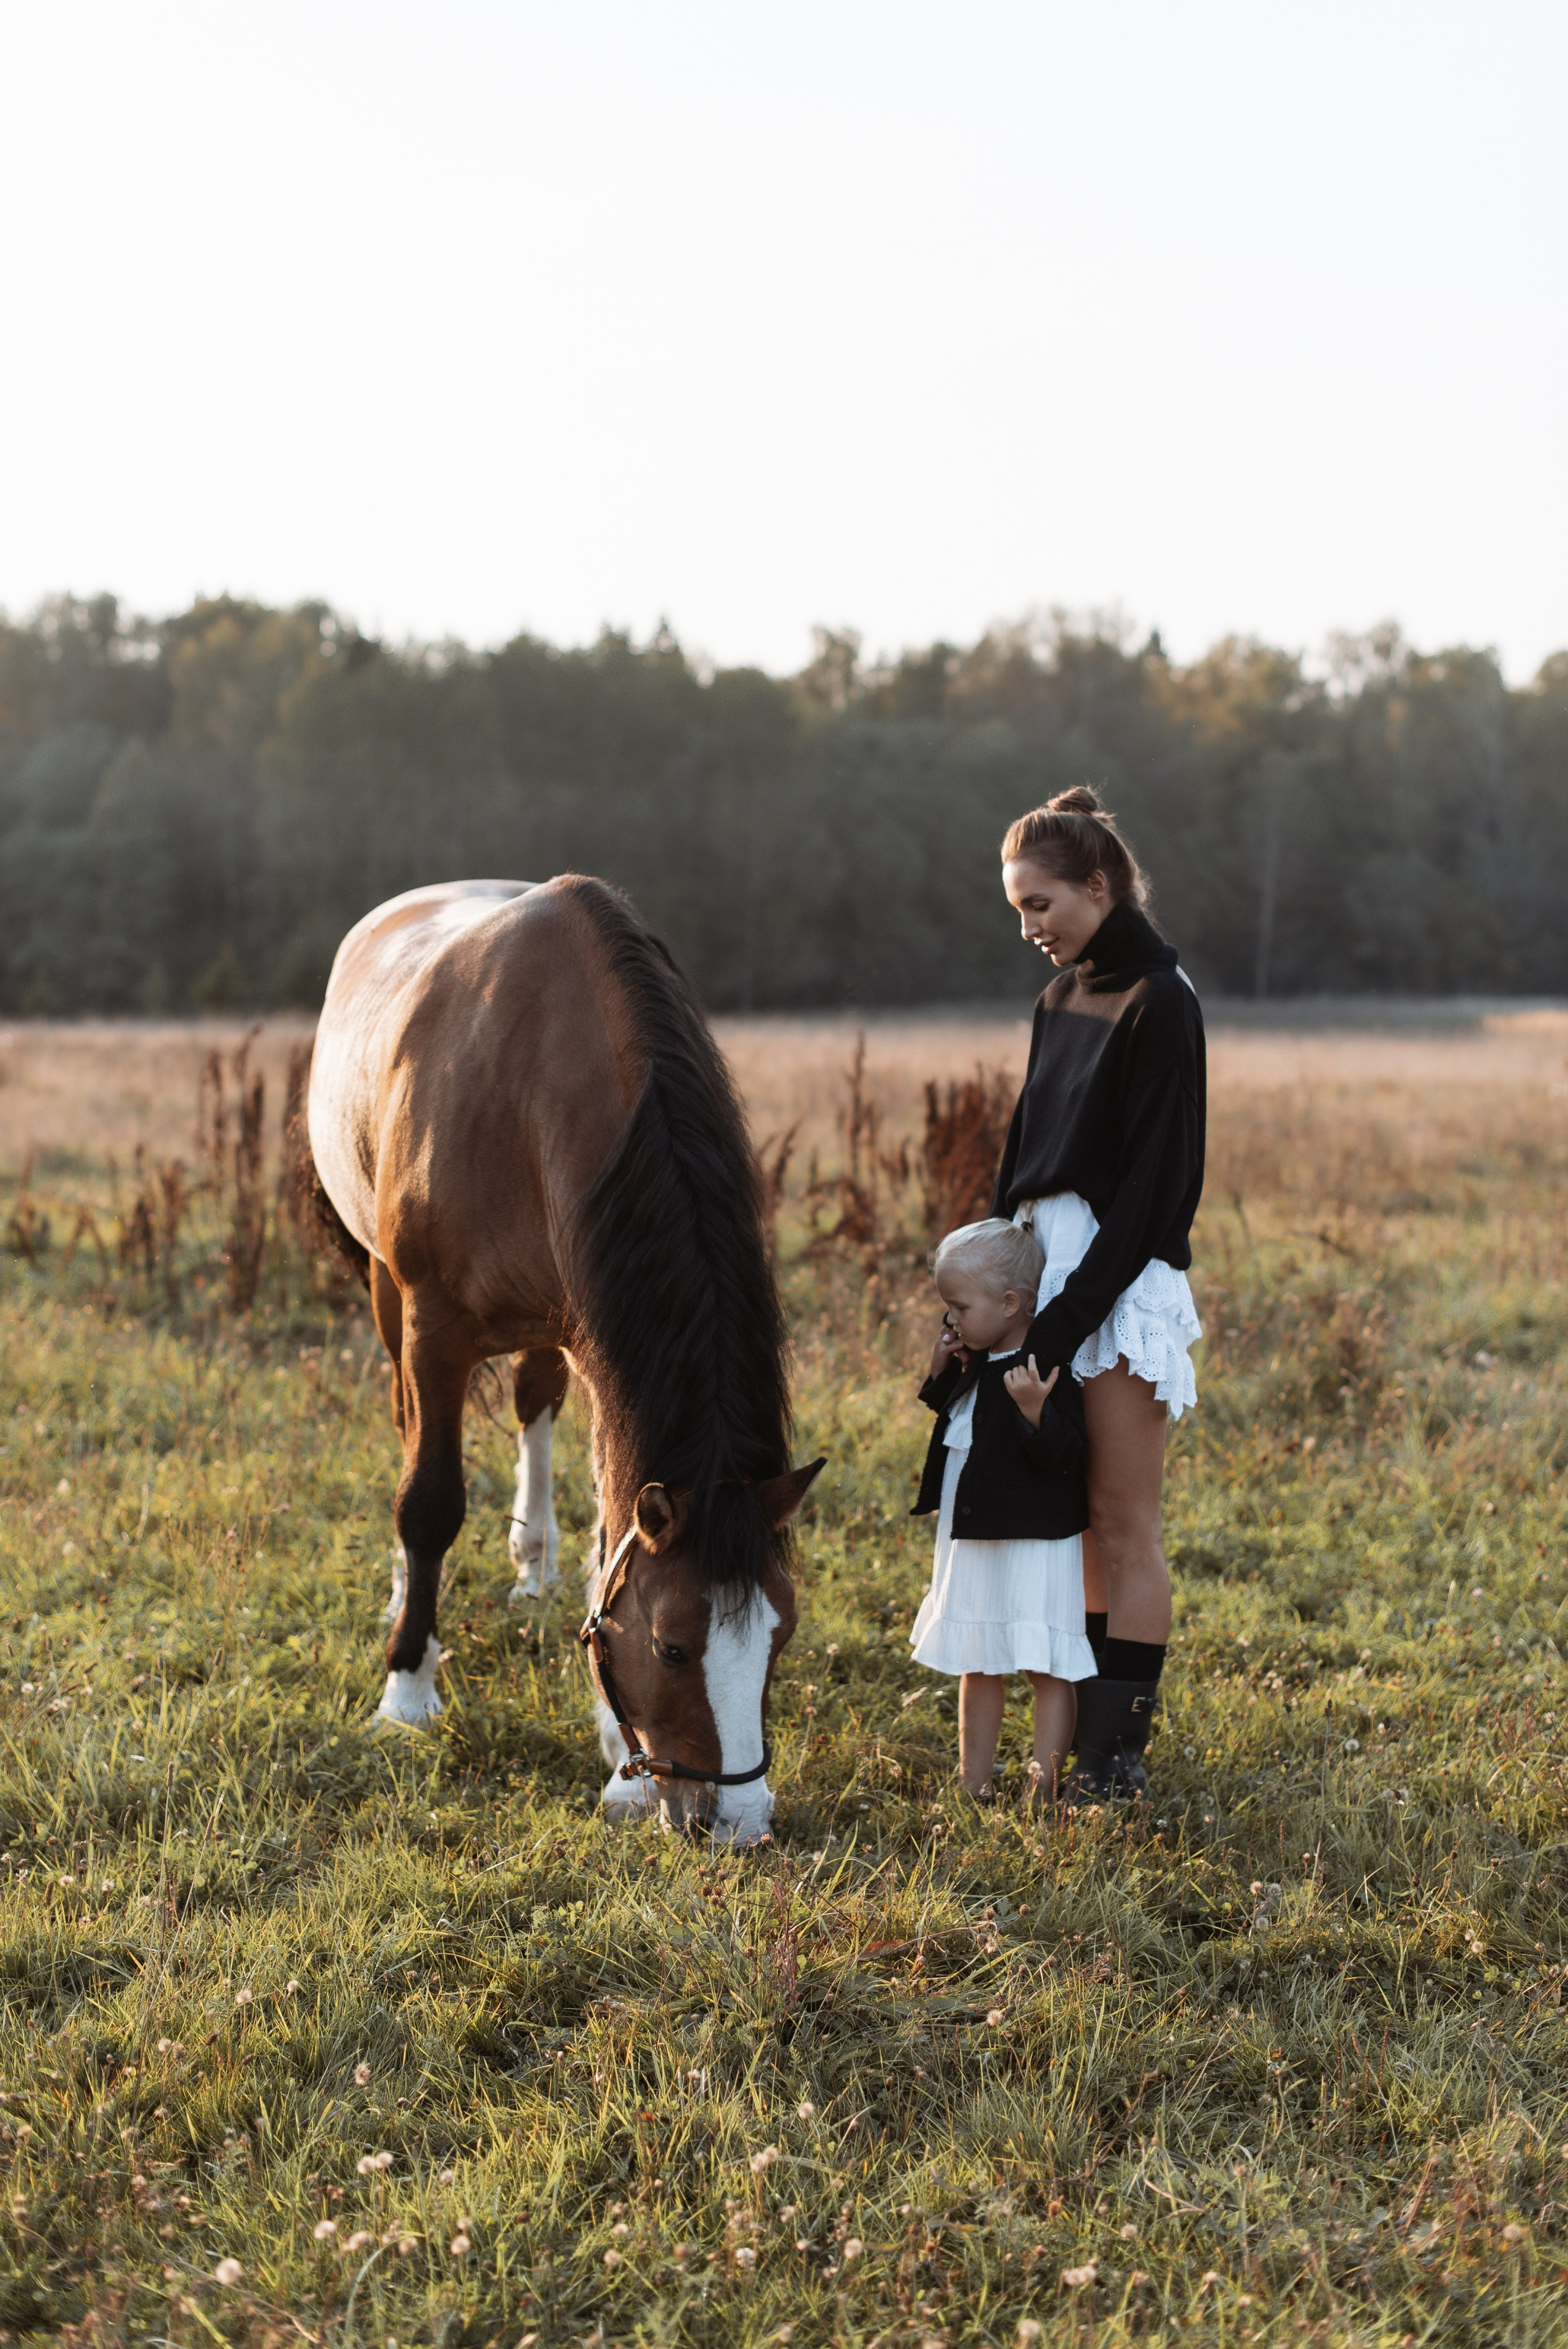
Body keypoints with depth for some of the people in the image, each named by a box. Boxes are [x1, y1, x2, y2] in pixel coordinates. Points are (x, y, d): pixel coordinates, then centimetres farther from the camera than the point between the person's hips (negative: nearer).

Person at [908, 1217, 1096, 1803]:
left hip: (1034, 1541, -9)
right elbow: (956, 1426, 21)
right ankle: (975, 1785, 26)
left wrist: (1034, 1409, -41)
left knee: (1047, 1667, -1)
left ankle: (1044, 1785, 1)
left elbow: (1063, 1456, -24)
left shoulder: (1046, 1370, -19)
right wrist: (940, 1374, 5)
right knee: (977, 1666, 16)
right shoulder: (977, 1363, 7)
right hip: (972, 1537, 9)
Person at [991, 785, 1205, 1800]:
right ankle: (1089, 1728, 19)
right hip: (1048, 1260, 8)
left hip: (1123, 1278, -8)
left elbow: (1152, 1179, -16)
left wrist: (1065, 1321, -18)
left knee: (1124, 1524, -3)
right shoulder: (1064, 994, 12)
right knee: (1078, 1516, 12)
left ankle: (1121, 1751, 3)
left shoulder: (1161, 1004, -12)